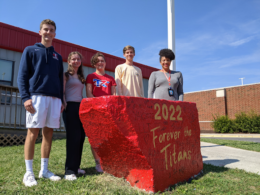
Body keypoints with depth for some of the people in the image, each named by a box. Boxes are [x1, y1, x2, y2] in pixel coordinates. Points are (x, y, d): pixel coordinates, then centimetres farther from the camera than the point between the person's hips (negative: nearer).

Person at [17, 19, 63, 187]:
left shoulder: (58, 56, 22)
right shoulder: (30, 50, 10)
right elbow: (22, 76, 1)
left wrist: (61, 100, 10)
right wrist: (25, 97, -11)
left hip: (54, 98, 4)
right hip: (37, 96, -4)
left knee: (48, 133, 4)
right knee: (33, 133, -4)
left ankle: (44, 170, 12)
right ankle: (29, 172, 4)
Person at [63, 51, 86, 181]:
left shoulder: (81, 77, 22)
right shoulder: (66, 75, 5)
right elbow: (62, 92, -3)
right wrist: (64, 104, -16)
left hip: (81, 107, 7)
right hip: (70, 107, -6)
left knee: (81, 137, 5)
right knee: (73, 137, -12)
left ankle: (76, 166, 16)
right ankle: (70, 171, -7)